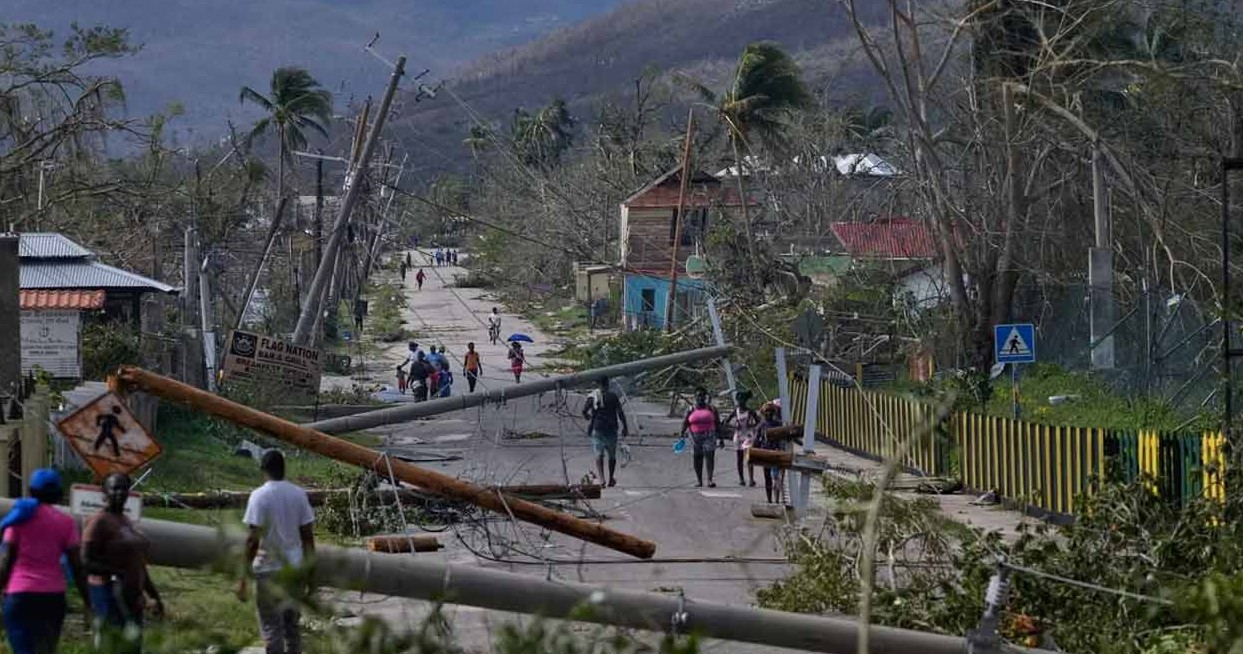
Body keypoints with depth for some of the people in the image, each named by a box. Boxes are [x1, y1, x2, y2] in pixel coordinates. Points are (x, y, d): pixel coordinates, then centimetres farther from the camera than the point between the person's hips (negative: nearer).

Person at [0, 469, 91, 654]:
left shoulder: (20, 518, 2)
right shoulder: (66, 523, 4)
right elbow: (76, 566, 1)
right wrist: (87, 600, 5)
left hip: (20, 595, -2)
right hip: (53, 595, 2)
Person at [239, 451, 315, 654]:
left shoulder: (260, 496, -13)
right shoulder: (298, 494, 2)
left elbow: (253, 539, -16)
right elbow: (308, 535, 5)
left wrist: (243, 577, -12)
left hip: (269, 570, -5)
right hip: (294, 569, 5)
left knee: (271, 627, 0)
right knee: (292, 624, 15)